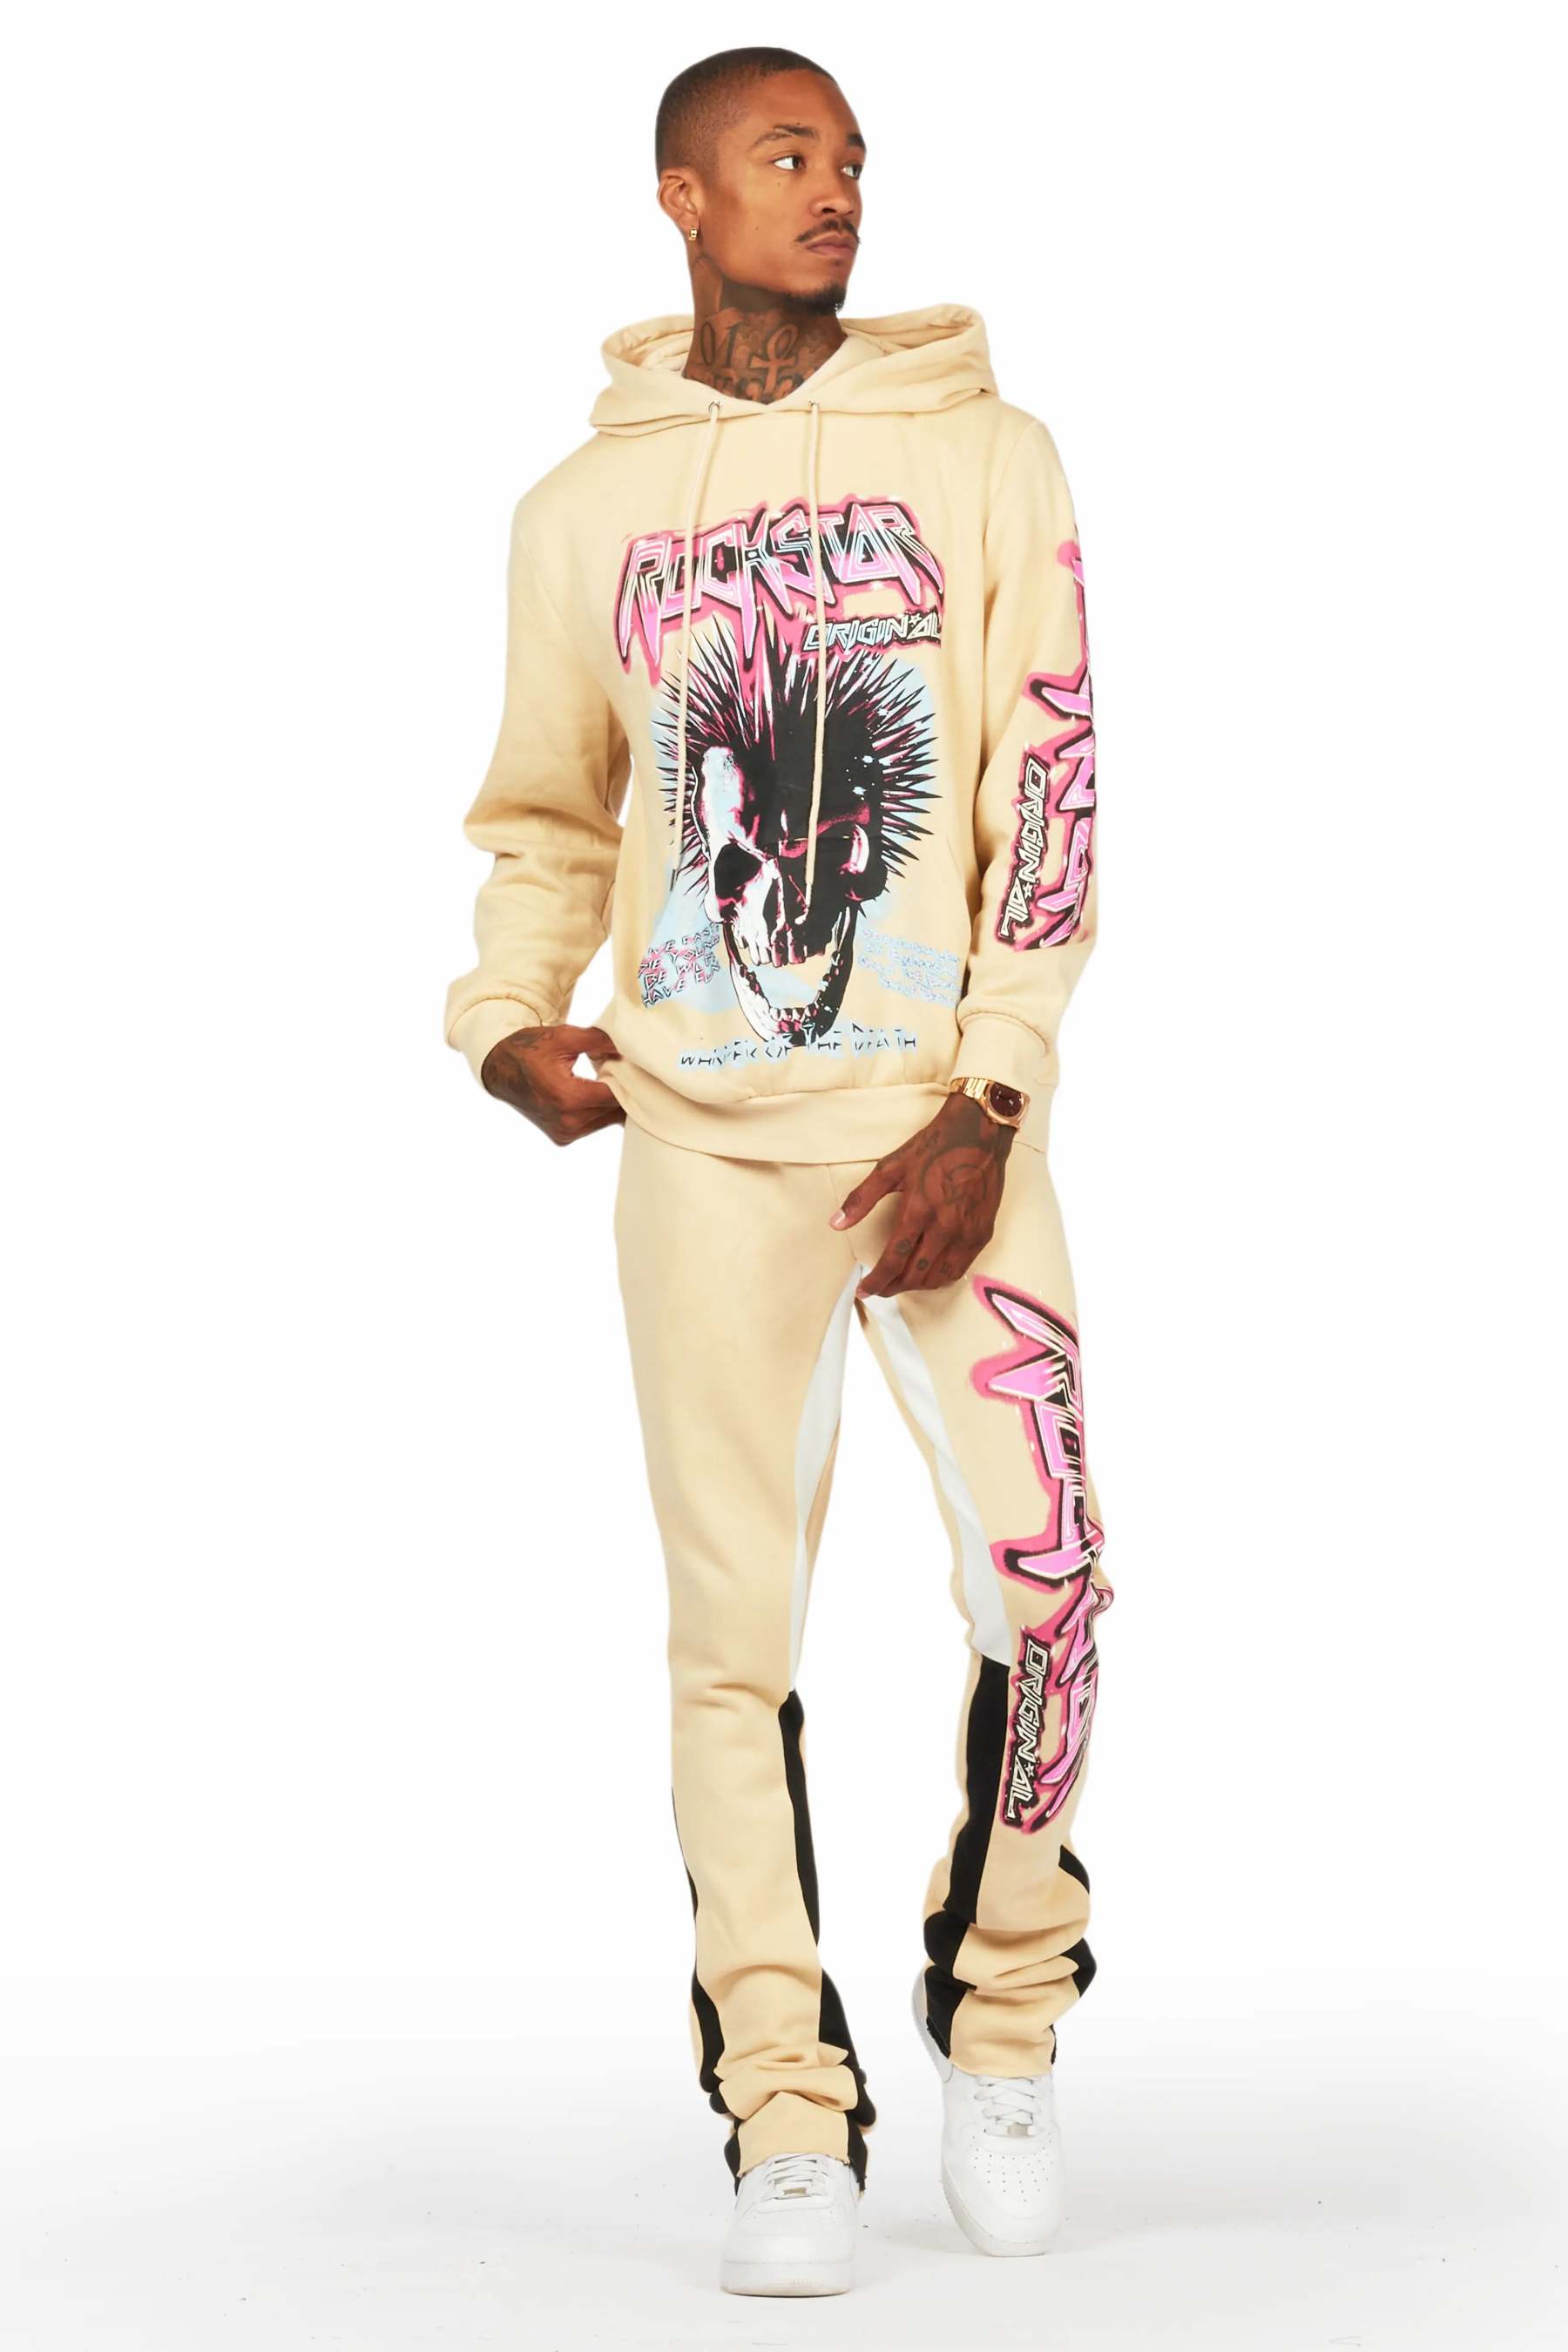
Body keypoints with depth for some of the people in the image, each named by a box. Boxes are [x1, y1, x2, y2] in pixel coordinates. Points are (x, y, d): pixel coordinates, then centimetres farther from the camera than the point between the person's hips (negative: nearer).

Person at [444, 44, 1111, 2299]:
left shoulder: (982, 457, 4)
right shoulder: (585, 507, 10)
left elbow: (1053, 792, -1)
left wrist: (986, 1107, -10)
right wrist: (509, 1016, 0)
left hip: (948, 1123, -1)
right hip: (705, 1138, 1)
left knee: (1043, 1585, -7)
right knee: (737, 1638, -1)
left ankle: (1004, 2019, 17)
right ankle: (788, 2119, 7)